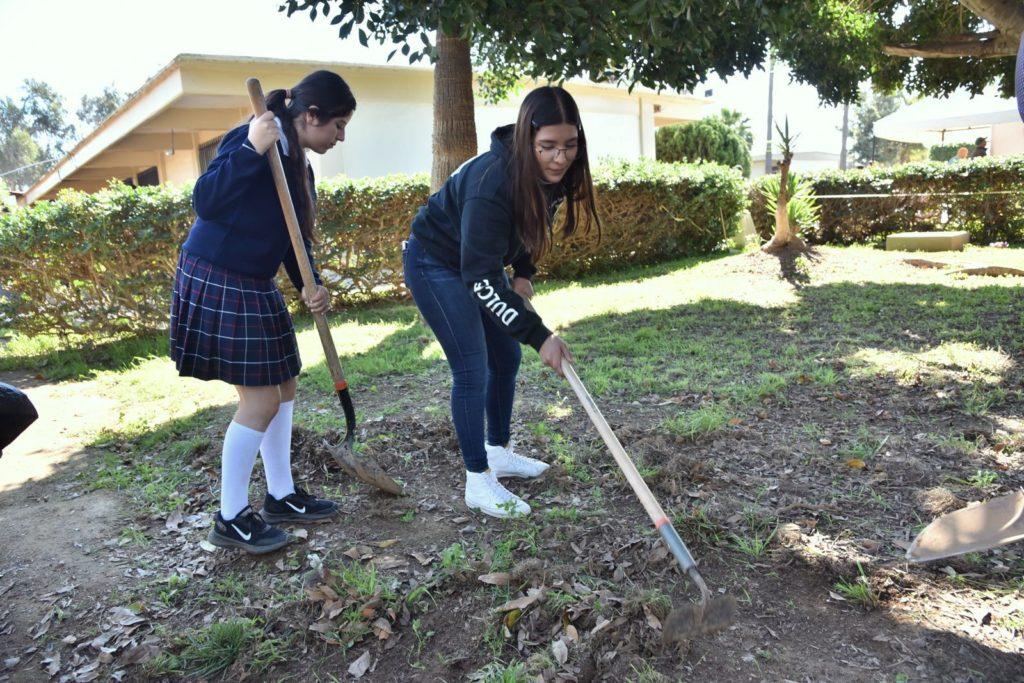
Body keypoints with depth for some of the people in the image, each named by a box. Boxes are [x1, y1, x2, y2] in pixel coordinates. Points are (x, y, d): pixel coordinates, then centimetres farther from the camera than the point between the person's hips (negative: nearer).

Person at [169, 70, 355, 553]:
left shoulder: (299, 166, 11)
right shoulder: (252, 140, -16)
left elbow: (293, 240, 11)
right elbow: (204, 201, -24)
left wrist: (309, 286, -6)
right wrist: (250, 150, -32)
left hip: (255, 287, 9)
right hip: (215, 282, -9)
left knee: (282, 386, 12)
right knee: (260, 398, -7)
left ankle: (281, 496, 26)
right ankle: (230, 519, 8)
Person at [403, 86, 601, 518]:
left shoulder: (555, 175, -13)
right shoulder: (492, 183, -37)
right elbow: (481, 280, -35)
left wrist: (523, 273, -2)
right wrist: (539, 336, -36)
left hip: (482, 261, 8)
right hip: (435, 263, -8)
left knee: (506, 357, 12)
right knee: (472, 368, -10)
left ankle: (499, 452, 29)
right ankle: (478, 482, 2)